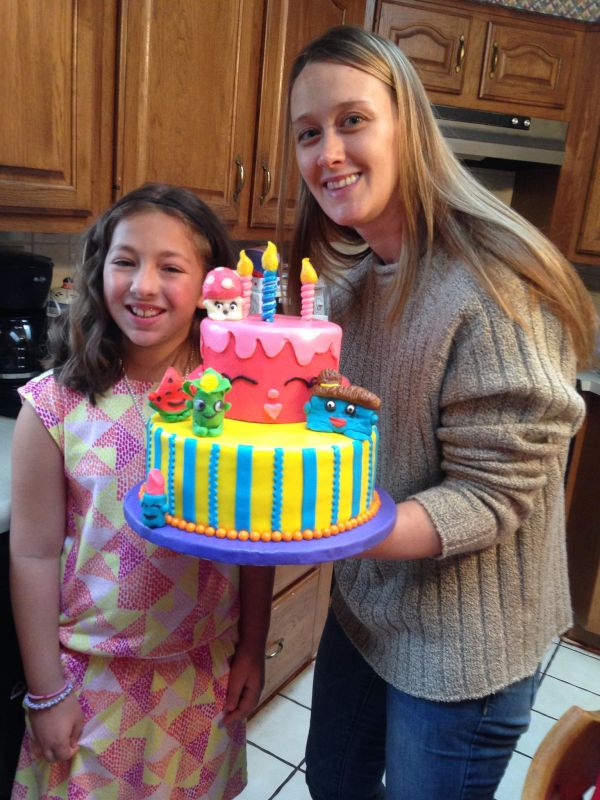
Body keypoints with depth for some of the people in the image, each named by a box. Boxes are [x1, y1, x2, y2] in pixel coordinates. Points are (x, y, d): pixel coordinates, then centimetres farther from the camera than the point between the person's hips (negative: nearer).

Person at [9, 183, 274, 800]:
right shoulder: (57, 404, -15)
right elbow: (34, 554, -9)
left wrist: (252, 650, 3)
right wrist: (46, 691, -3)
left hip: (208, 673, 2)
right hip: (94, 674, -1)